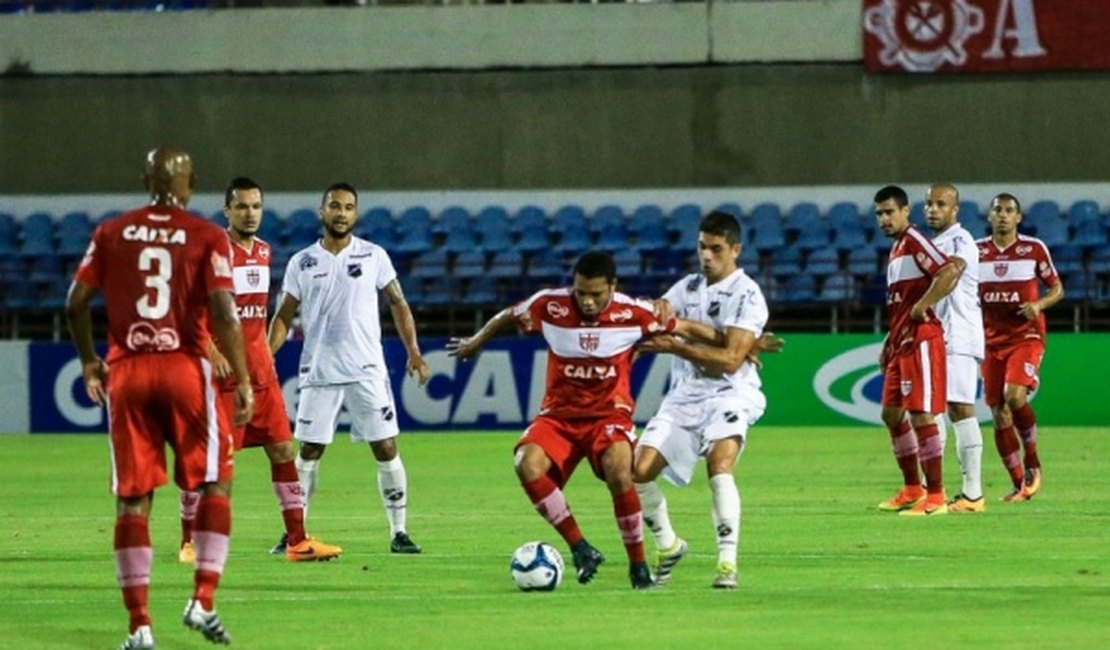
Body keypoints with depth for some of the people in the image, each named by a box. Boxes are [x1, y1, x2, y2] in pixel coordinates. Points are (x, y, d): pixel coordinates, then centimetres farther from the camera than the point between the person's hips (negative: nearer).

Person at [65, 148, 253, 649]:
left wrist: (89, 361, 20)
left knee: (132, 498, 4)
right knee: (214, 484, 12)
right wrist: (242, 380, -6)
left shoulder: (112, 233, 7)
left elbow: (76, 303, 6)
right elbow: (223, 312, -10)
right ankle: (203, 601, 0)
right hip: (185, 368, -2)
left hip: (125, 372, 2)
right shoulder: (207, 237, -1)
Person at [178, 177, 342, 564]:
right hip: (222, 372, -7)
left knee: (283, 449, 3)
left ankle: (297, 540, 5)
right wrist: (212, 352, -23)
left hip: (259, 369, 7)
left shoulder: (264, 252, 13)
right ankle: (189, 542, 8)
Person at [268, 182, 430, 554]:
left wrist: (413, 352, 0)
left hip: (367, 370, 0)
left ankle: (399, 532, 3)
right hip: (319, 372, 1)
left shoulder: (374, 256, 3)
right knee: (309, 451, 2)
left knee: (386, 448, -3)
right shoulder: (302, 263, 5)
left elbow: (398, 304, 9)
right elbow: (284, 317, 8)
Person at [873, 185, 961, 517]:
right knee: (892, 413, 15)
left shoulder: (914, 241, -11)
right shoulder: (896, 250, 19)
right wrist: (889, 344, 23)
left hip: (920, 340, -11)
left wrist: (922, 306, -21)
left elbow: (950, 272, -26)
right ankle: (912, 489, 25)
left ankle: (935, 497, -7)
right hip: (902, 343, 11)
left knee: (921, 415, -10)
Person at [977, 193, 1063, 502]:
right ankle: (1019, 485, 9)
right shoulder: (977, 251, 6)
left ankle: (1032, 461, -3)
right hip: (992, 341, 3)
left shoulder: (1034, 249, -2)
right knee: (999, 415, -1)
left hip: (1027, 338, -3)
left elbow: (1057, 289, 5)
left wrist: (1038, 304, -15)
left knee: (1014, 395, -25)